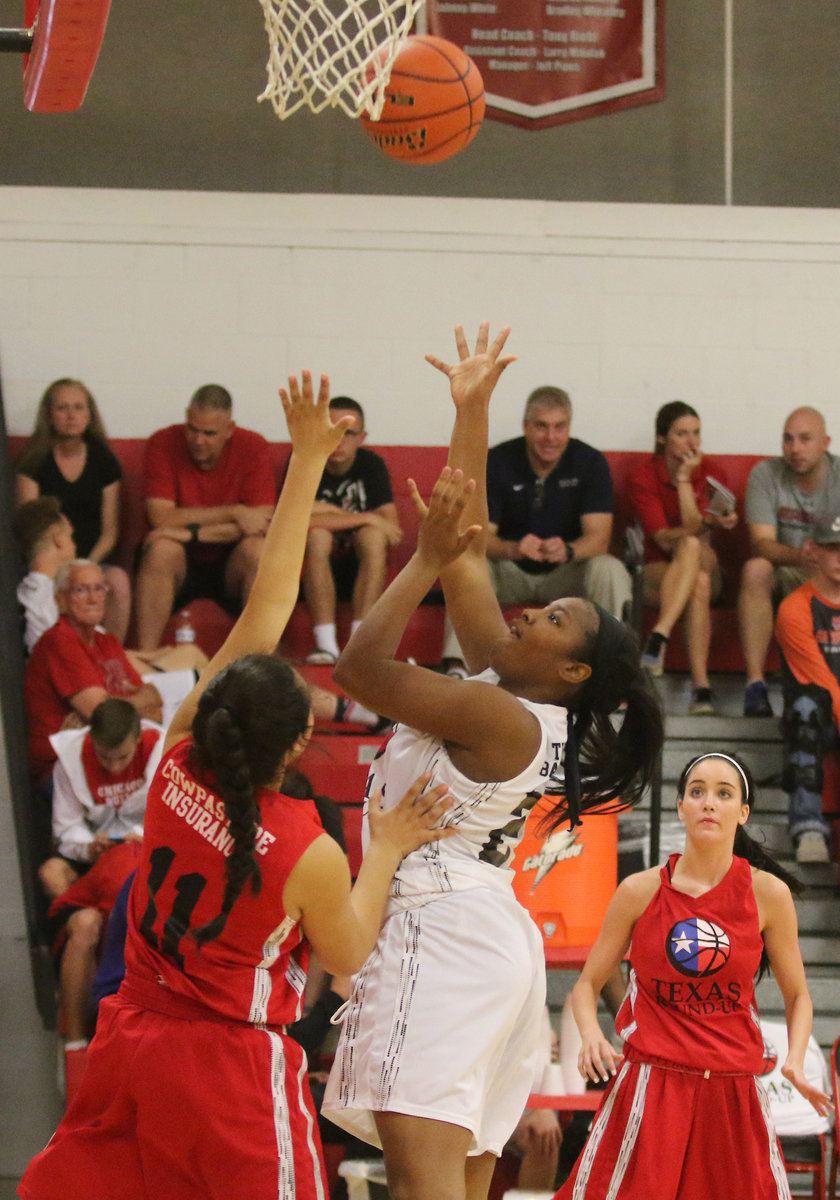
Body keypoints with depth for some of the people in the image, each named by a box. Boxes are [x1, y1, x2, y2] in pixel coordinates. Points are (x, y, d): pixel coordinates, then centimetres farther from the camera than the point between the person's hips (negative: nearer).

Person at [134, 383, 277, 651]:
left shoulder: (253, 447, -8)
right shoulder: (162, 445, -9)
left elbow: (261, 524, -17)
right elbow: (161, 518, -19)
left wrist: (192, 533, -28)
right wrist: (234, 513, -23)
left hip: (231, 567, 0)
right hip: (180, 563, 0)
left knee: (257, 549, -29)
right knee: (161, 546, -31)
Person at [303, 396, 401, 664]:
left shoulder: (371, 464, -3)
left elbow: (393, 528, -14)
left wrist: (330, 513, -17)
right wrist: (366, 518, -24)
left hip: (360, 567, 1)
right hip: (312, 569, -1)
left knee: (373, 536, -28)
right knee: (318, 534, -31)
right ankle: (326, 645, -37)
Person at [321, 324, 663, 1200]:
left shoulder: (501, 718, -12)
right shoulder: (499, 684, 13)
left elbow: (361, 671, -13)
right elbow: (468, 554, 17)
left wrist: (427, 559, -8)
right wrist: (470, 412, 18)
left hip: (445, 925, -10)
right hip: (492, 936, 10)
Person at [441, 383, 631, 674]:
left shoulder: (590, 462, -9)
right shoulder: (497, 462, -10)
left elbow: (598, 538, -17)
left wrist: (568, 550, -42)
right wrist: (513, 549, -41)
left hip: (567, 574, 0)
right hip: (510, 572, 0)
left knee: (609, 570, -29)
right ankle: (457, 670, -37)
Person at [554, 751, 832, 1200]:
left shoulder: (767, 893, 2)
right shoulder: (641, 891, 2)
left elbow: (797, 995, 12)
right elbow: (587, 984, 11)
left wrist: (795, 1062, -6)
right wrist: (591, 1037, -10)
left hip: (734, 1092, 1)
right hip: (649, 1087, -1)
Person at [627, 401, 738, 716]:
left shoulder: (706, 473, 4)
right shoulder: (643, 477, -4)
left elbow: (693, 527, -9)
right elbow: (663, 539, -13)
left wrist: (684, 479, -15)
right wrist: (710, 524, -26)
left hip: (704, 563, 2)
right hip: (658, 571, -2)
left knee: (690, 546, -36)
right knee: (698, 584, -37)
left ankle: (659, 637, -50)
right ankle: (700, 684, -49)